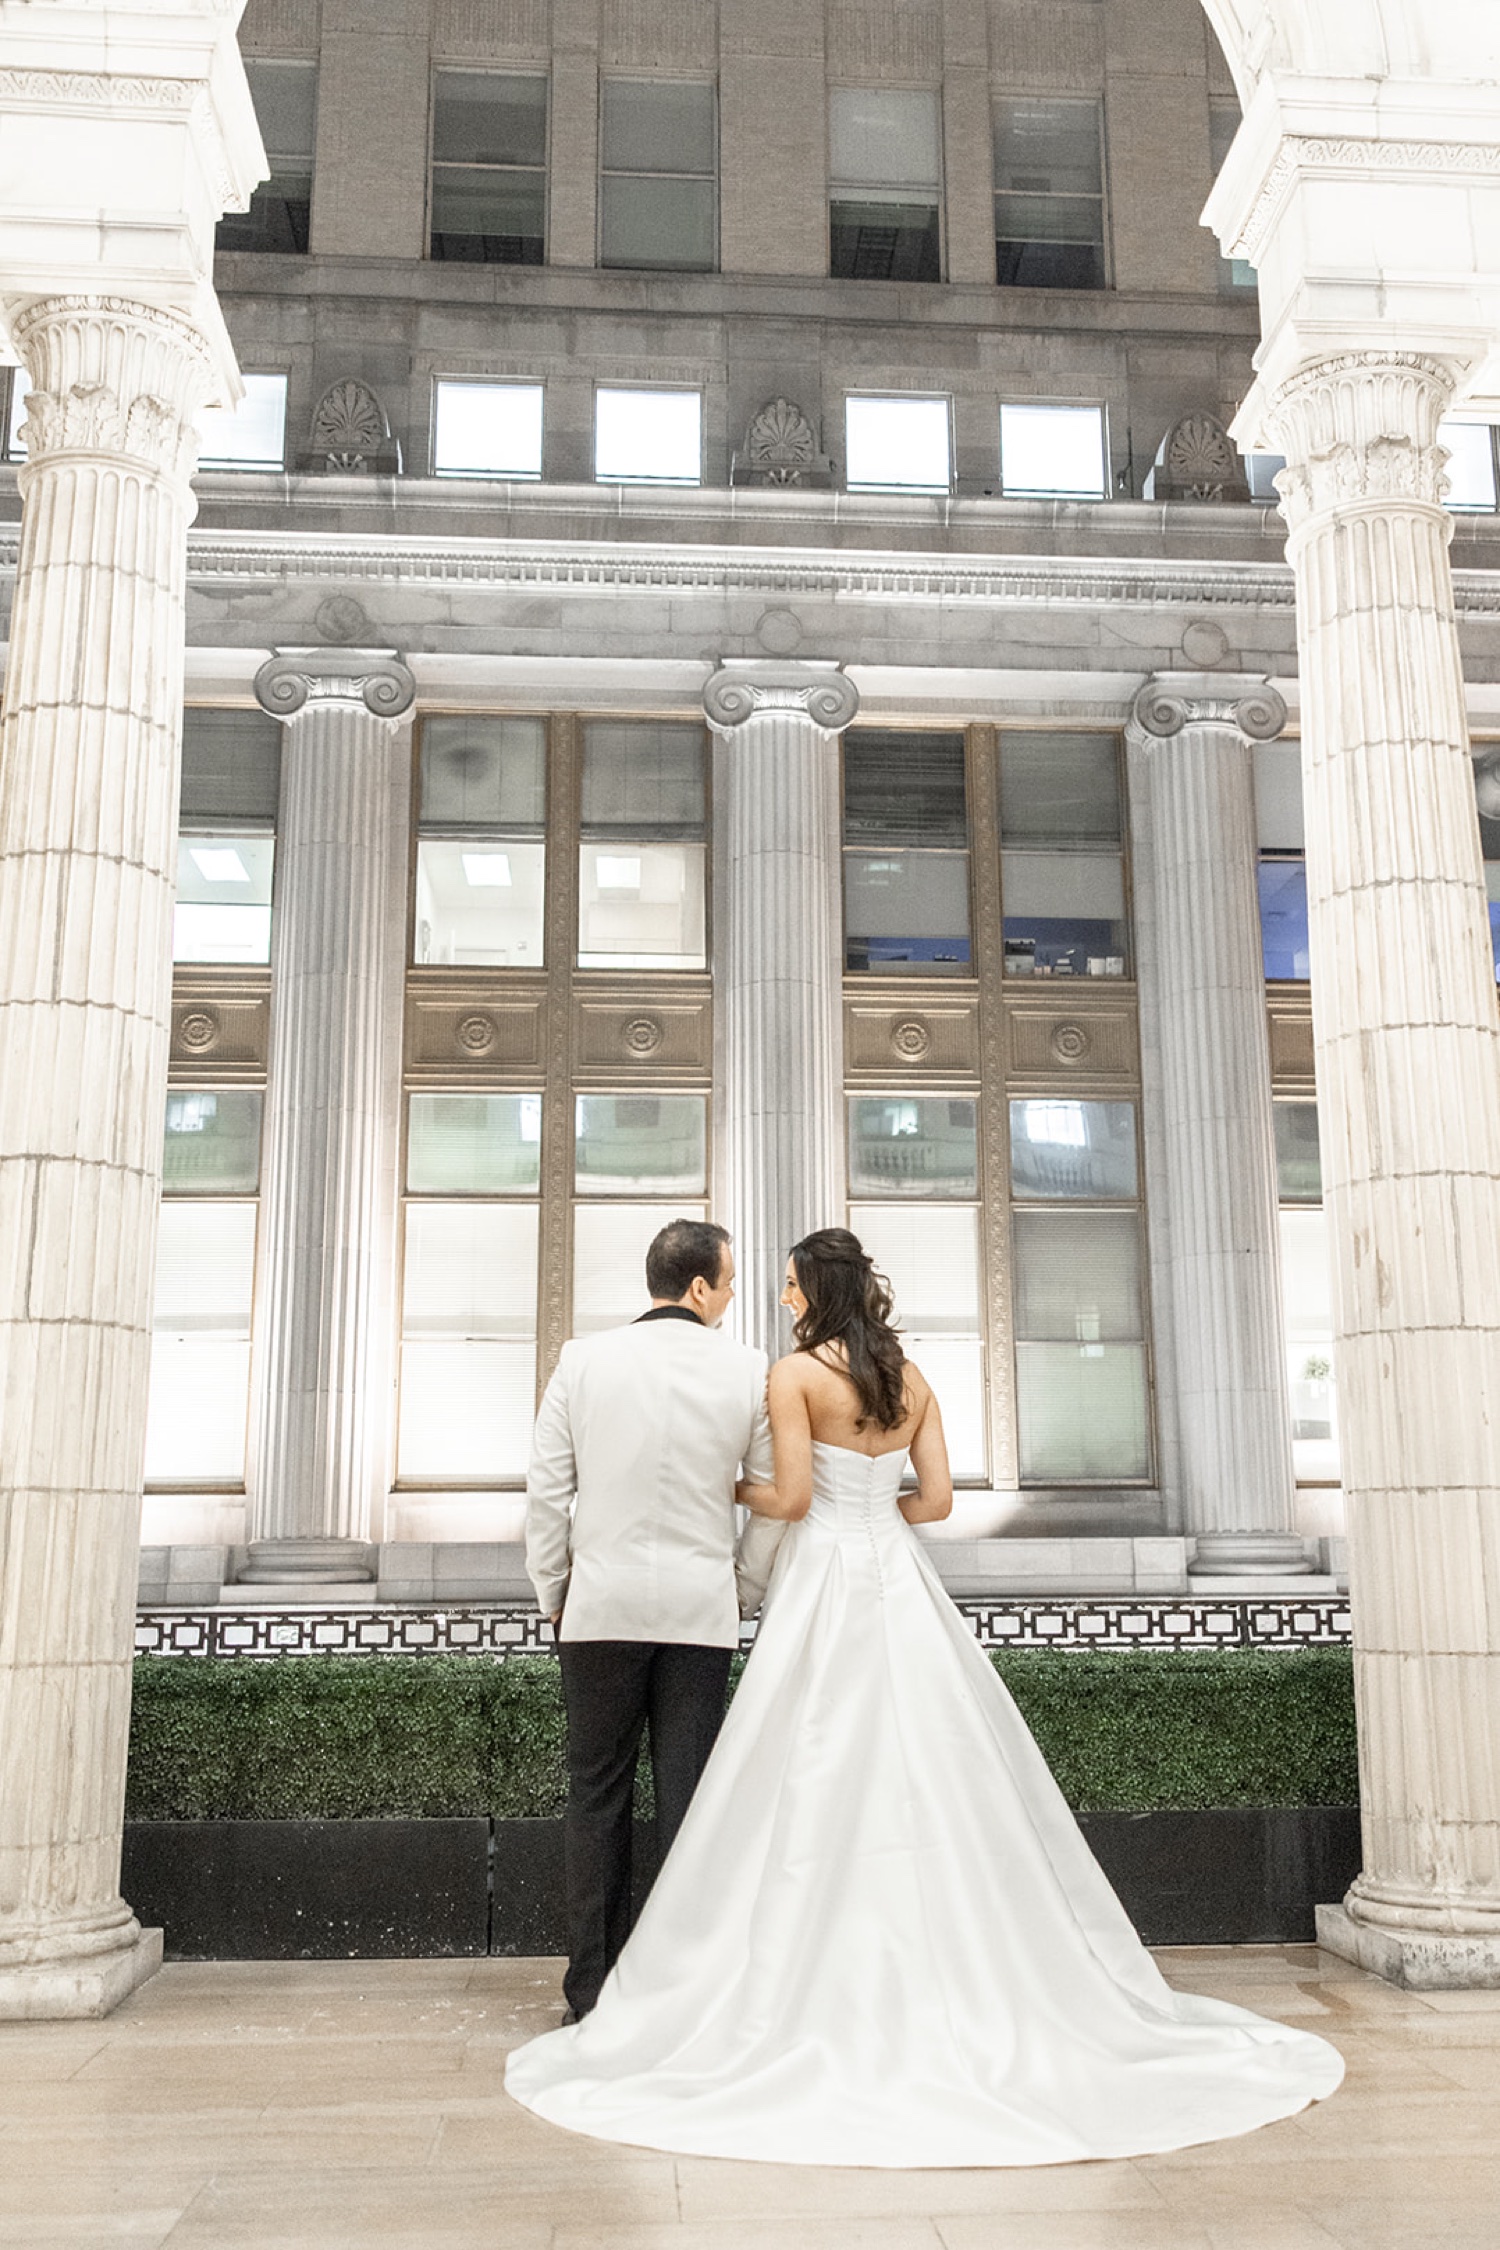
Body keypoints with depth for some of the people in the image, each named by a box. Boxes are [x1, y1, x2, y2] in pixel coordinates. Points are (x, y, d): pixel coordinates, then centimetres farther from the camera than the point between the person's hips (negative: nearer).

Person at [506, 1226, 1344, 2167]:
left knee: (822, 1788, -1)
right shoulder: (912, 1379, 9)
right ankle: (963, 1982, 15)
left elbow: (794, 1495, -13)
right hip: (901, 1583, 6)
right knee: (934, 1782, 9)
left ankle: (822, 1995, 4)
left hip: (824, 1584, -6)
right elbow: (937, 1497, 6)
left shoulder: (796, 1372, -8)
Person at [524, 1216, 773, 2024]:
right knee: (688, 1796, 6)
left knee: (597, 1793, 9)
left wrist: (552, 1592, 12)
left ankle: (593, 1986, 14)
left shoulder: (584, 1360, -2)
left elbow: (547, 1488, 0)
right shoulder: (746, 1370, -2)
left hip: (603, 1602, 0)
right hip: (700, 1604, 0)